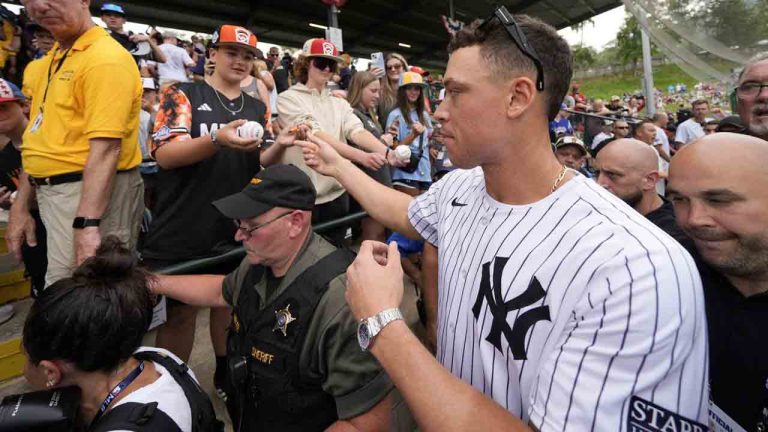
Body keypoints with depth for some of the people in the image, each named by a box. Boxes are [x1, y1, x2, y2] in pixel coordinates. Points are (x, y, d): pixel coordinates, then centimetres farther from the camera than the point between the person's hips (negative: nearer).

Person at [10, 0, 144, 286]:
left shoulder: (106, 58, -15)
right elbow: (43, 143, 18)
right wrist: (21, 205, 18)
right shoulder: (51, 60, 15)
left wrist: (86, 224, -28)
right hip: (51, 191, 9)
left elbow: (105, 148, -24)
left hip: (93, 193, -9)